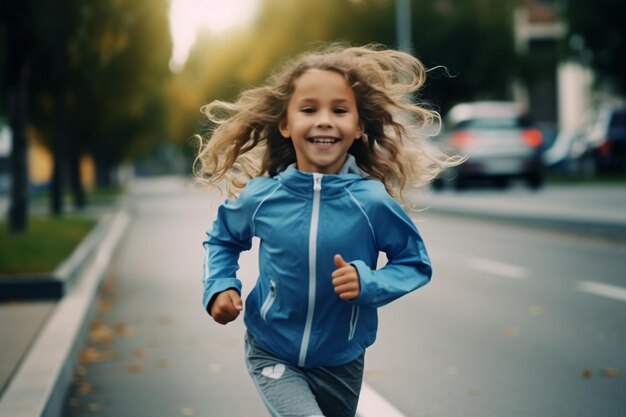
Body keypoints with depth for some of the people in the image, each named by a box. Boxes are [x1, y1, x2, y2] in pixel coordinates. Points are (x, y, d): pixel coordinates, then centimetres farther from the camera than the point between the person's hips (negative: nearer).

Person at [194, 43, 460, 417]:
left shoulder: (372, 201, -19)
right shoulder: (260, 196, -14)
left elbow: (416, 263, -5)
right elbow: (222, 239, 8)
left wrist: (368, 282, -23)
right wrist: (220, 286, -9)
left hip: (340, 362, 1)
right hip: (272, 354, -1)